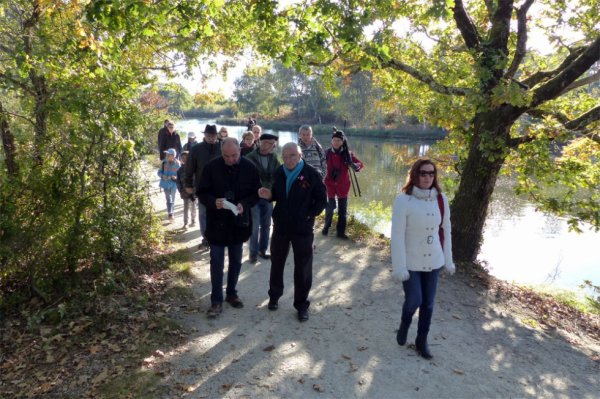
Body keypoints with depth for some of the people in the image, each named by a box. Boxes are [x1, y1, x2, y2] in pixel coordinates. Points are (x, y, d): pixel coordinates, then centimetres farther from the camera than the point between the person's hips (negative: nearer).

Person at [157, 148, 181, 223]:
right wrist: (163, 176, -18)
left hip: (174, 184, 0)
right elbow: (159, 172, 3)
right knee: (169, 199, -7)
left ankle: (171, 213, 32)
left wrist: (176, 177, -20)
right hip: (166, 183, 0)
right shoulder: (164, 162, -6)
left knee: (172, 199, 14)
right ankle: (170, 214, -5)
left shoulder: (177, 163, -10)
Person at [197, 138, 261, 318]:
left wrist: (244, 204, -20)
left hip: (239, 222, 2)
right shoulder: (211, 167, -10)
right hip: (217, 222, -2)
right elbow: (201, 192, -4)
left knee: (236, 261, 15)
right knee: (216, 263, 3)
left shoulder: (249, 168, -7)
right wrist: (213, 202, -25)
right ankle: (216, 300, 15)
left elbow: (256, 193, -1)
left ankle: (232, 293, 33)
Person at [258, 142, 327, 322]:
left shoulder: (311, 174, -13)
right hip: (280, 225, 4)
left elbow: (322, 200, -8)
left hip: (303, 228, -4)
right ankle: (274, 296, 38)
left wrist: (309, 216, -14)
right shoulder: (279, 172, 2)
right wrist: (269, 195, -6)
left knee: (302, 268, 8)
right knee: (276, 262, 17)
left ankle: (302, 304, 22)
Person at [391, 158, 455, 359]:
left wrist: (448, 260, 8)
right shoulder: (403, 200, -17)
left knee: (428, 304, 12)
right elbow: (397, 235, -16)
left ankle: (422, 341, 33)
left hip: (433, 261, 4)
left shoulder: (441, 199, -3)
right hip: (411, 262, -4)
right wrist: (399, 266, -17)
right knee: (414, 300, -3)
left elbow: (445, 230, 6)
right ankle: (404, 324, 32)